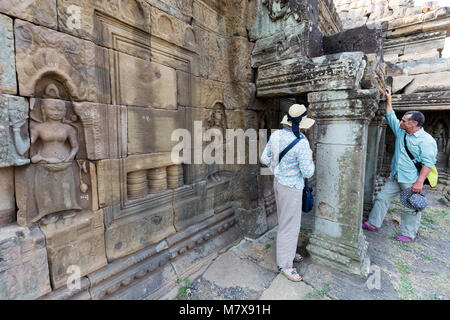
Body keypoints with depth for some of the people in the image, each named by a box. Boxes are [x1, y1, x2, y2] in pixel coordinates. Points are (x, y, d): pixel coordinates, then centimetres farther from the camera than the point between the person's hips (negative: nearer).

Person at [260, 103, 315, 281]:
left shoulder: (276, 135, -3)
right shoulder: (302, 143, -24)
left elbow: (265, 159, 4)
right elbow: (308, 173, -20)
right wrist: (310, 158, -1)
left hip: (278, 182, 8)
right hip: (291, 188, -8)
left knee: (285, 221, 23)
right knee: (290, 225, 6)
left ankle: (288, 252, 42)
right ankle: (284, 264, 21)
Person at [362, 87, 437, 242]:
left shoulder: (426, 140, -13)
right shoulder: (400, 131, 8)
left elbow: (428, 162, -17)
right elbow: (390, 117, 20)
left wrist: (419, 182, -23)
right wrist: (388, 100, 16)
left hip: (411, 180, -7)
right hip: (395, 177, 7)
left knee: (411, 208, 5)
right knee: (382, 198, 8)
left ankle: (408, 234, 19)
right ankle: (373, 223, 16)